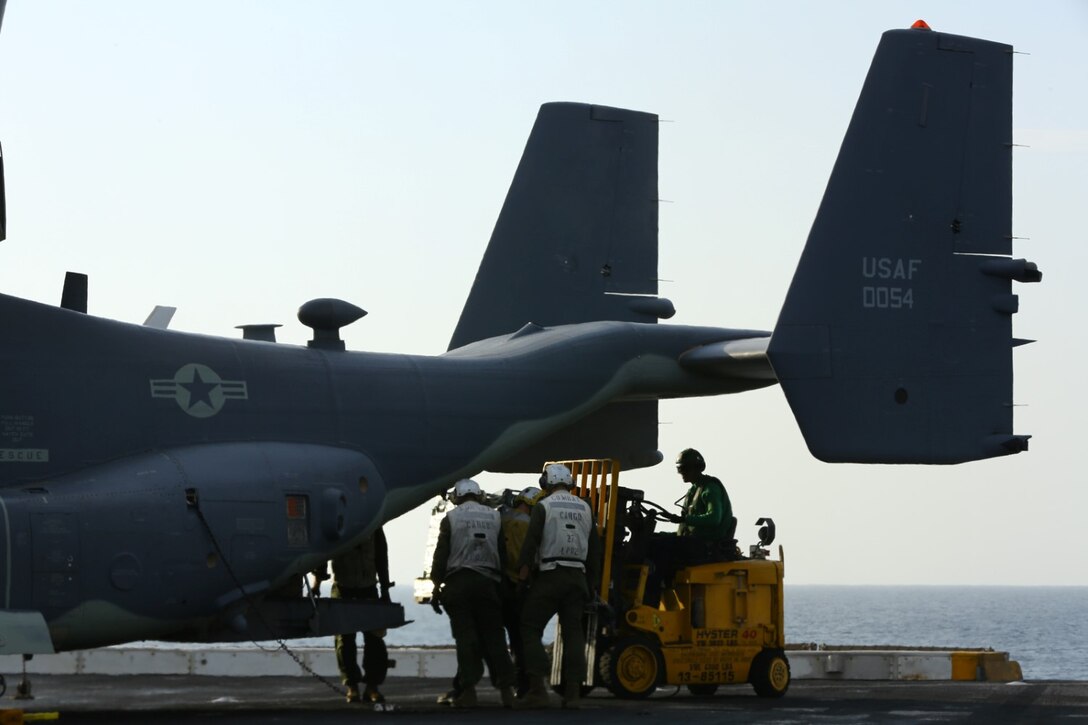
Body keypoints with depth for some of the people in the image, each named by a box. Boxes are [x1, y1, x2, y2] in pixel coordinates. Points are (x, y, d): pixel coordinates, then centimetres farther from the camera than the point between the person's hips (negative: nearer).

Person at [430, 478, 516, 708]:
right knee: (494, 636, 4)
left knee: (465, 637, -3)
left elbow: (441, 553, 0)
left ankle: (468, 691, -10)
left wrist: (437, 582, 7)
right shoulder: (495, 516, 9)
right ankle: (506, 690, -3)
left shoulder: (451, 518, 3)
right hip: (488, 582, 2)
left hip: (458, 582, -2)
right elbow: (504, 551, 6)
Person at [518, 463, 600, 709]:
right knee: (573, 632, 5)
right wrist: (592, 584, 19)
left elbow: (531, 542, -11)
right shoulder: (585, 509, 14)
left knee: (530, 628, 2)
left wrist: (522, 572, -11)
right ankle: (573, 691, -3)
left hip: (550, 576, -4)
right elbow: (594, 550, 15)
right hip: (578, 576, 4)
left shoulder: (543, 507, -1)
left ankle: (537, 688, -10)